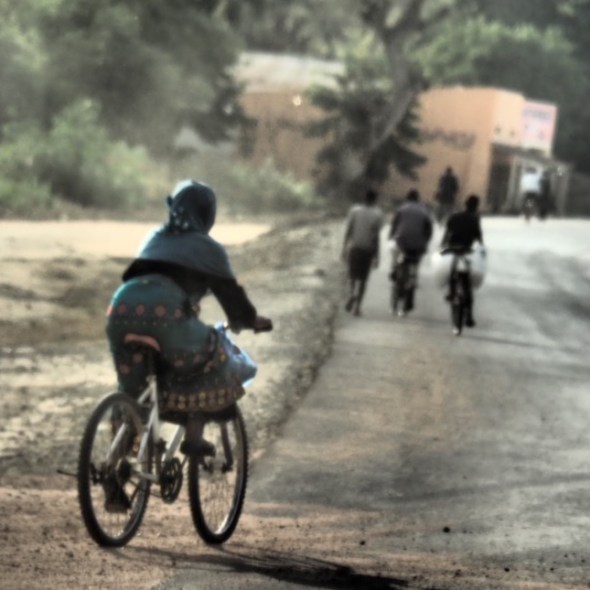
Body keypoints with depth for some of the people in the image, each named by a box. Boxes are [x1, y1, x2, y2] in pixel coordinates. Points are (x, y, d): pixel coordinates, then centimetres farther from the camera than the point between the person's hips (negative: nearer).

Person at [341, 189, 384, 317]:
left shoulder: (354, 210, -2)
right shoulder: (377, 214, -7)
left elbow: (348, 231, -1)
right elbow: (376, 237, -9)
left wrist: (344, 248, 7)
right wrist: (376, 256, -4)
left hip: (354, 248, 1)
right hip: (368, 250, -1)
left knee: (353, 275, 18)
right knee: (362, 278, 8)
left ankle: (352, 292, -11)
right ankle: (357, 306, 4)